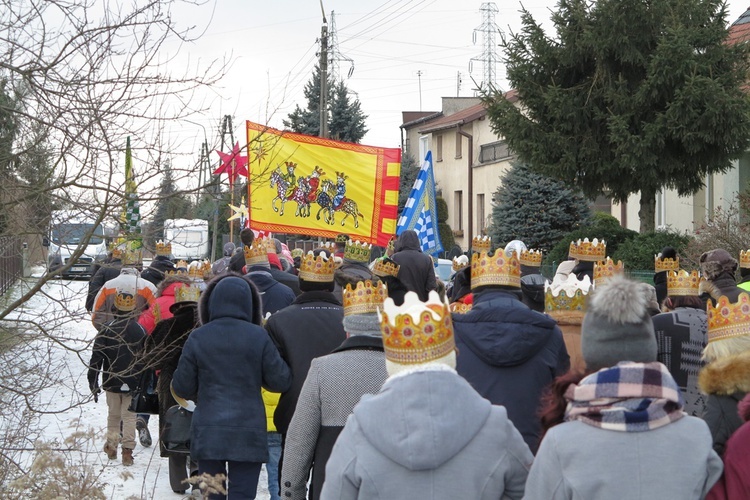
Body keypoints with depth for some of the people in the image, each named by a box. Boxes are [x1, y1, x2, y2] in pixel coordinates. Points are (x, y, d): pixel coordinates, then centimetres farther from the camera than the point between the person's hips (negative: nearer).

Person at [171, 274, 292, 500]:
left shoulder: (198, 338, -3)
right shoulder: (258, 337, -6)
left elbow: (182, 388, 1)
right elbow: (280, 381, -1)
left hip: (208, 434, 1)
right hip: (248, 436, -1)